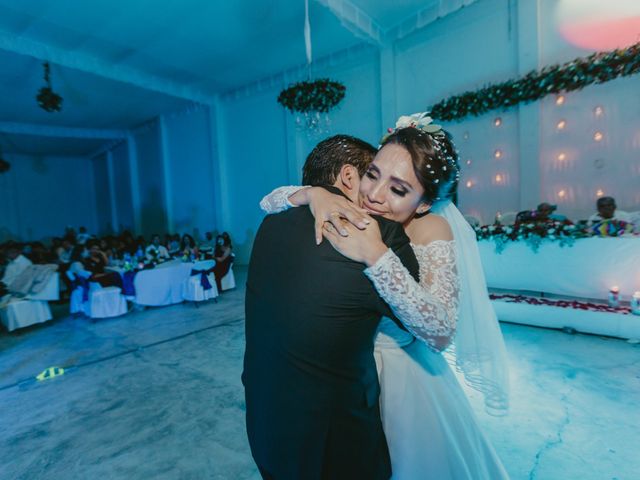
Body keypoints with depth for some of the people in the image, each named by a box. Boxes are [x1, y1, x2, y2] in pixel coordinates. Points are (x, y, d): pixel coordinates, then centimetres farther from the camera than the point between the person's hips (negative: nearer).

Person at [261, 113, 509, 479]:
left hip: (400, 375, -3)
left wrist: (376, 255, -40)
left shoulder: (431, 230, -23)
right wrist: (313, 194, -30)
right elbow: (269, 202, -10)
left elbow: (440, 333, -32)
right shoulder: (348, 213, -14)